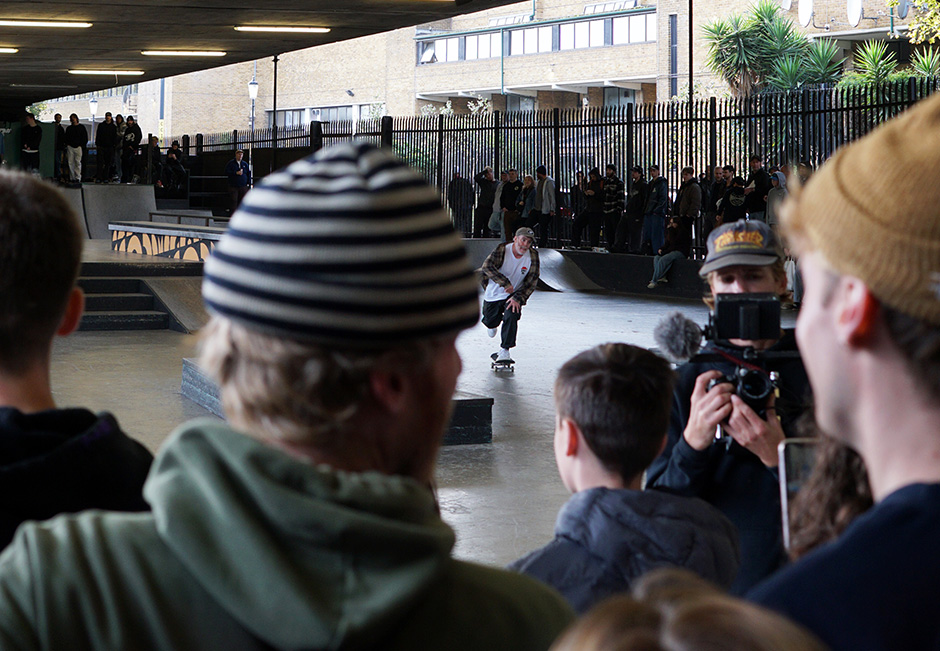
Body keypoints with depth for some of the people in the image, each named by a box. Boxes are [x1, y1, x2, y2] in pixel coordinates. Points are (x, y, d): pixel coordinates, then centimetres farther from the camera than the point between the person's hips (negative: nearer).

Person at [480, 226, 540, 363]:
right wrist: (505, 283, -41)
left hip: (514, 295, 0)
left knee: (512, 316, -25)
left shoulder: (533, 256, -16)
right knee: (490, 322, 12)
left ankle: (504, 351, -14)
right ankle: (492, 324, 52)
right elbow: (487, 266, -35)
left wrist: (518, 298, -24)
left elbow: (532, 281, -13)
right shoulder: (502, 250, -23)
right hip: (493, 293, 0)